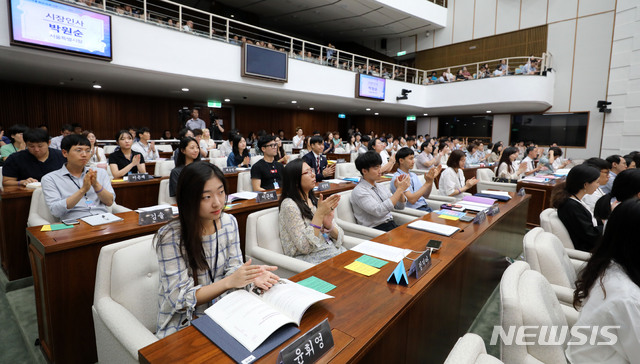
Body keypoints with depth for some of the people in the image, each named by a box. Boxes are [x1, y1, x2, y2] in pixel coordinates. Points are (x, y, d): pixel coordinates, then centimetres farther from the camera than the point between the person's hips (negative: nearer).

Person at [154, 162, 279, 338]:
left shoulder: (229, 222, -4)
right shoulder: (171, 237, -20)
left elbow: (233, 267, -1)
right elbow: (180, 299, -20)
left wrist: (252, 275, -24)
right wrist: (229, 281, -32)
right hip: (182, 323, -5)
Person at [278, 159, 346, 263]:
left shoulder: (315, 201, 11)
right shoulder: (289, 205, -9)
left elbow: (340, 237, 7)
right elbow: (305, 247, -16)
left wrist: (329, 225, -14)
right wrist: (319, 214, -18)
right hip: (314, 259, -6)